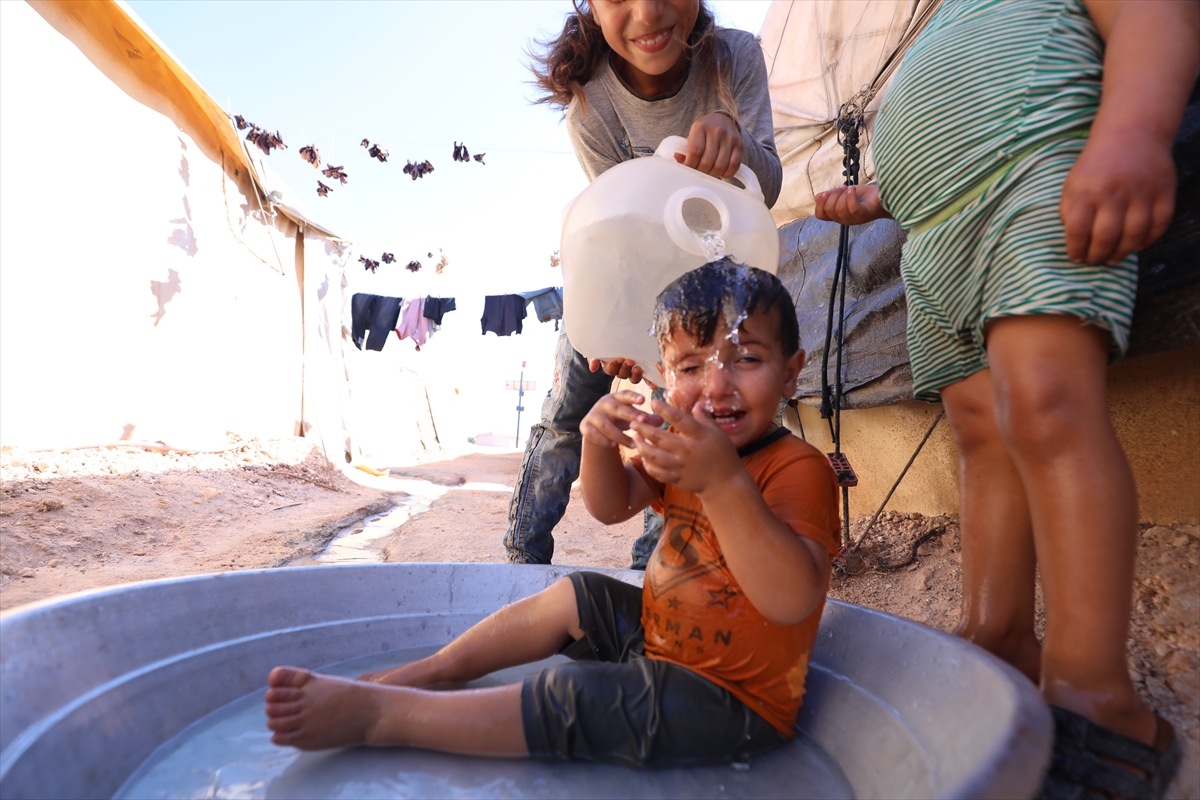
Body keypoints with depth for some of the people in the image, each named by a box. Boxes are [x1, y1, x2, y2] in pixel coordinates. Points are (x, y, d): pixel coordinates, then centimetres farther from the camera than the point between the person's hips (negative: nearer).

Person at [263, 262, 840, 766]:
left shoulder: (798, 469, -26)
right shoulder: (687, 446, 2)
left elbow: (792, 598, -40)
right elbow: (612, 506, 1)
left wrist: (722, 482, -54)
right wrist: (600, 443, -22)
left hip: (727, 701, -8)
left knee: (566, 701, -18)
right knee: (573, 597, 13)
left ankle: (378, 714, -6)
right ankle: (431, 671, 23)